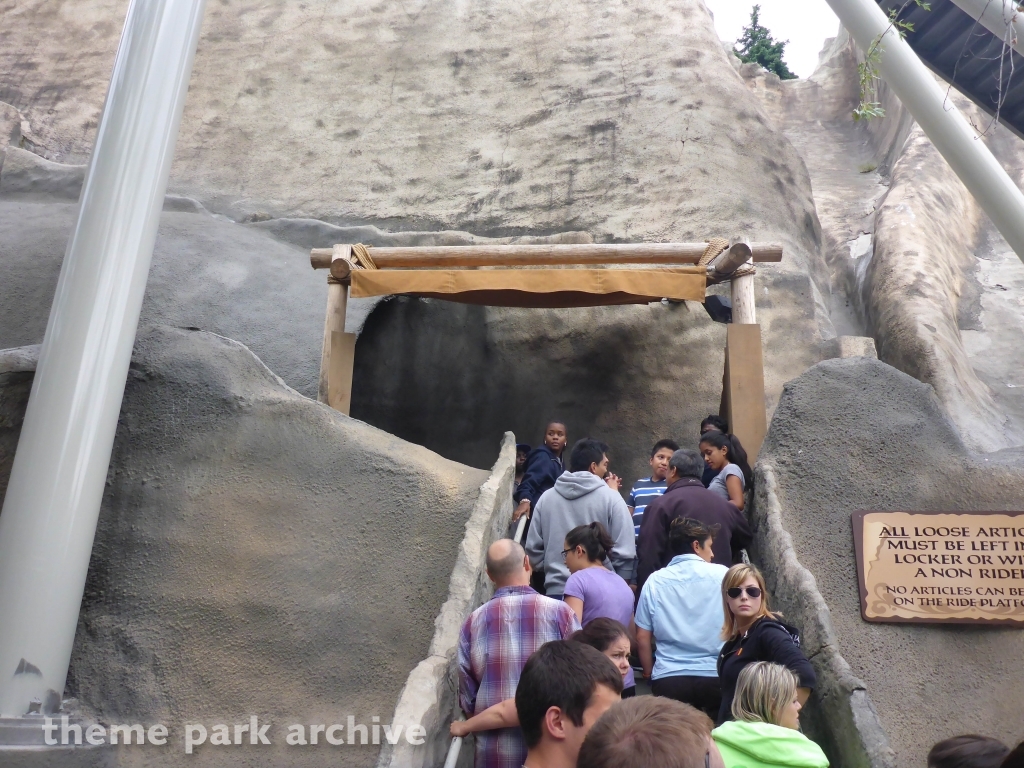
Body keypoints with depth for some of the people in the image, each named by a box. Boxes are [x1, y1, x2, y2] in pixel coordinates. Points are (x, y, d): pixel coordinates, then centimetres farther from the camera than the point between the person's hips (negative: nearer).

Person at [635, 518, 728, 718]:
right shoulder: (722, 575, -1)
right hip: (716, 677, -1)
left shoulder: (654, 581, 2)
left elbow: (642, 638, 3)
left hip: (667, 680, 1)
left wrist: (650, 673, 16)